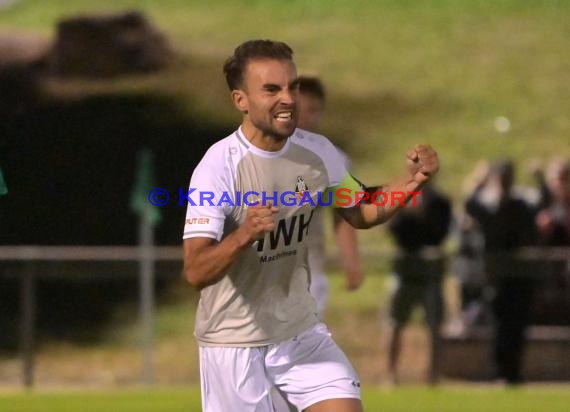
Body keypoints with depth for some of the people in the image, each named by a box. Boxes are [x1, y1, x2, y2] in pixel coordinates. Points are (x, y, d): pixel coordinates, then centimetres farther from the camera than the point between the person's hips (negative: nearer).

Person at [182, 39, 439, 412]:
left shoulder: (317, 151, -4)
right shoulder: (219, 166, -22)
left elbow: (361, 213, 14)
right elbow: (196, 272, -28)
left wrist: (413, 180, -4)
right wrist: (245, 234, -47)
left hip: (301, 331, 5)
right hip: (234, 341, -5)